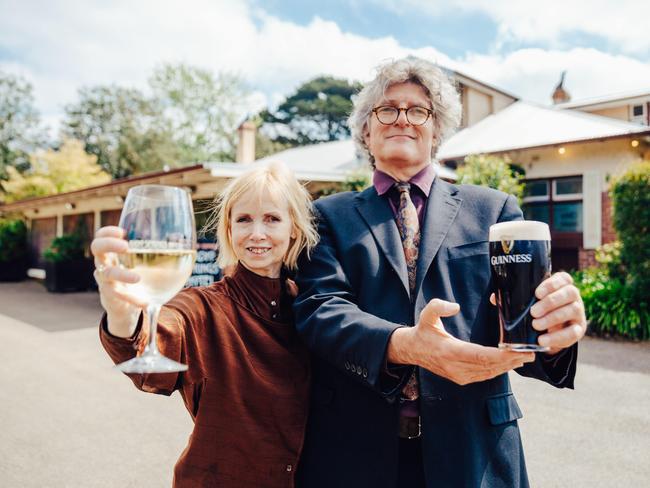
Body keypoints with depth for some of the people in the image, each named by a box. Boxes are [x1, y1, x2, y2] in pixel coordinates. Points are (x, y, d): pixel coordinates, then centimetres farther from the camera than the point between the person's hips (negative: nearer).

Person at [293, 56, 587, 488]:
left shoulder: (493, 210, 5)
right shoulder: (330, 216, 3)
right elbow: (318, 307, -10)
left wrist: (552, 331, -26)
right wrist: (404, 344, -29)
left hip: (471, 450, 1)